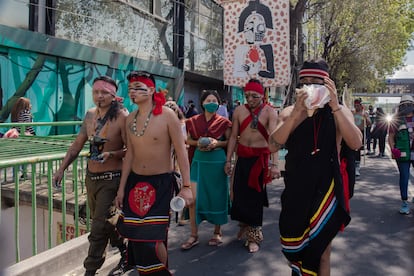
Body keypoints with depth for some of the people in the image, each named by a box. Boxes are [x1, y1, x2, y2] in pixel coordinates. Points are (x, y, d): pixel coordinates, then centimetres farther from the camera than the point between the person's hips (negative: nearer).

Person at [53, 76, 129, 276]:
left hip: (111, 179, -7)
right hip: (91, 177, 7)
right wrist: (62, 169, 9)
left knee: (99, 228, -3)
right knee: (105, 223, 19)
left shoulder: (122, 117, -15)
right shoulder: (90, 115, 5)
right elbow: (77, 144, 13)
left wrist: (111, 154, -29)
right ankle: (126, 254, 40)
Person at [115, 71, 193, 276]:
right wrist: (121, 188, 9)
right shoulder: (130, 119, 4)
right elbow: (130, 154, 9)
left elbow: (181, 151, -12)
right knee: (136, 236, 11)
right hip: (135, 182, 5)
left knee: (152, 238, -6)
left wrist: (186, 186, -16)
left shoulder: (167, 115, -12)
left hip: (161, 183, -5)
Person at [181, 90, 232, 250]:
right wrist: (197, 143, -8)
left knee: (217, 197, 5)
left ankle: (217, 232, 25)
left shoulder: (224, 122, 2)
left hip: (217, 162, -1)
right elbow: (188, 140, 12)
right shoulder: (194, 121, 7)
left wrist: (217, 143, -14)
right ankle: (194, 235, 11)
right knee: (193, 197, -4)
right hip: (199, 161, 2)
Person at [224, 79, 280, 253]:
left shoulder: (269, 112, -10)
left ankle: (253, 236, 20)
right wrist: (228, 160, 2)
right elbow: (233, 136, 4)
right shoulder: (239, 111, 1)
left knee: (255, 196, 4)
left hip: (261, 157, -3)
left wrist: (274, 164, -31)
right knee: (239, 193, 6)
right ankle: (245, 226, 33)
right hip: (242, 156, 3)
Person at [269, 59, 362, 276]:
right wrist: (297, 113, -25)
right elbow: (273, 146, -16)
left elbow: (356, 143, -19)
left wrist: (335, 107, -26)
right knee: (291, 248, 16)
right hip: (295, 189, 2)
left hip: (325, 189, -1)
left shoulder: (339, 112, -2)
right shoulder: (289, 113, -1)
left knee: (321, 251, 11)